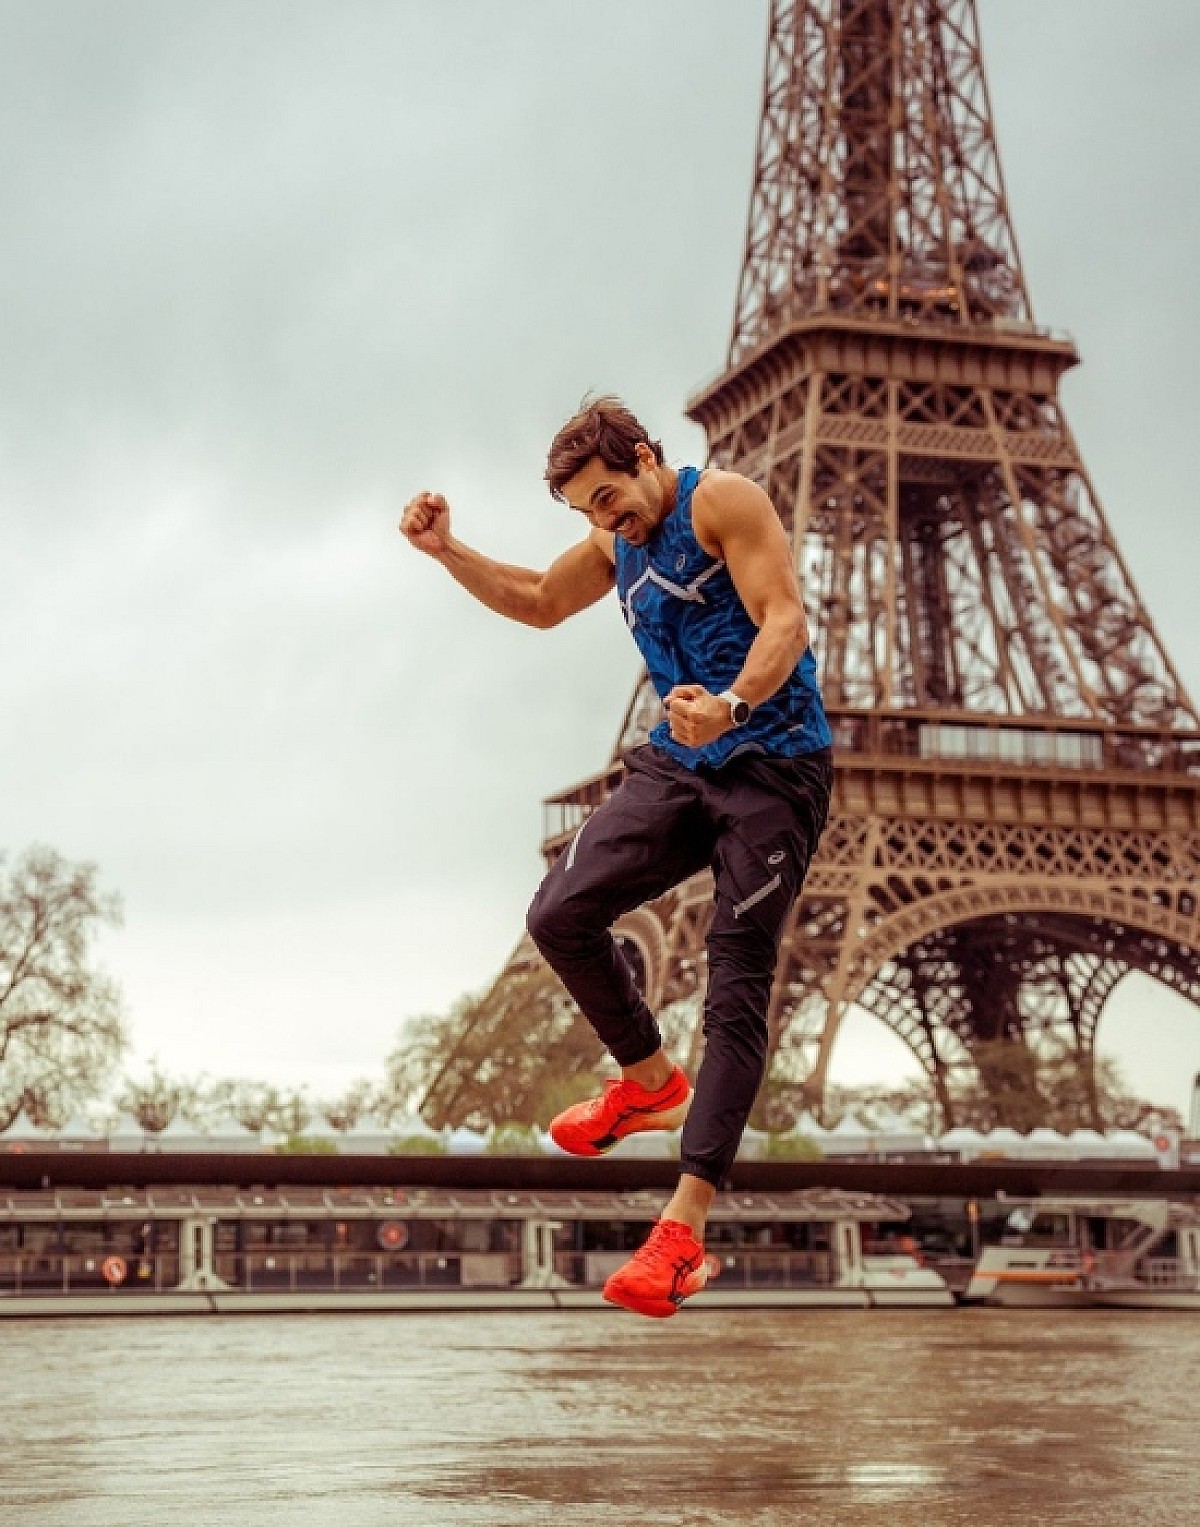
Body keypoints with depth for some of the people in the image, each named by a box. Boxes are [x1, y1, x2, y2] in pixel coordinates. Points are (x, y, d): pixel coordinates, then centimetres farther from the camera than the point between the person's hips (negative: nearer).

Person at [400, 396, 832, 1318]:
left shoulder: (723, 502, -9)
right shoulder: (619, 544, 16)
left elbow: (786, 621, -19)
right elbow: (539, 601, 32)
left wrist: (730, 706, -36)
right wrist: (446, 551, 17)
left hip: (774, 766, -7)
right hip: (678, 765, 8)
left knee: (737, 989, -9)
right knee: (562, 912, -9)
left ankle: (685, 1227, -13)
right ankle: (652, 1082, 14)